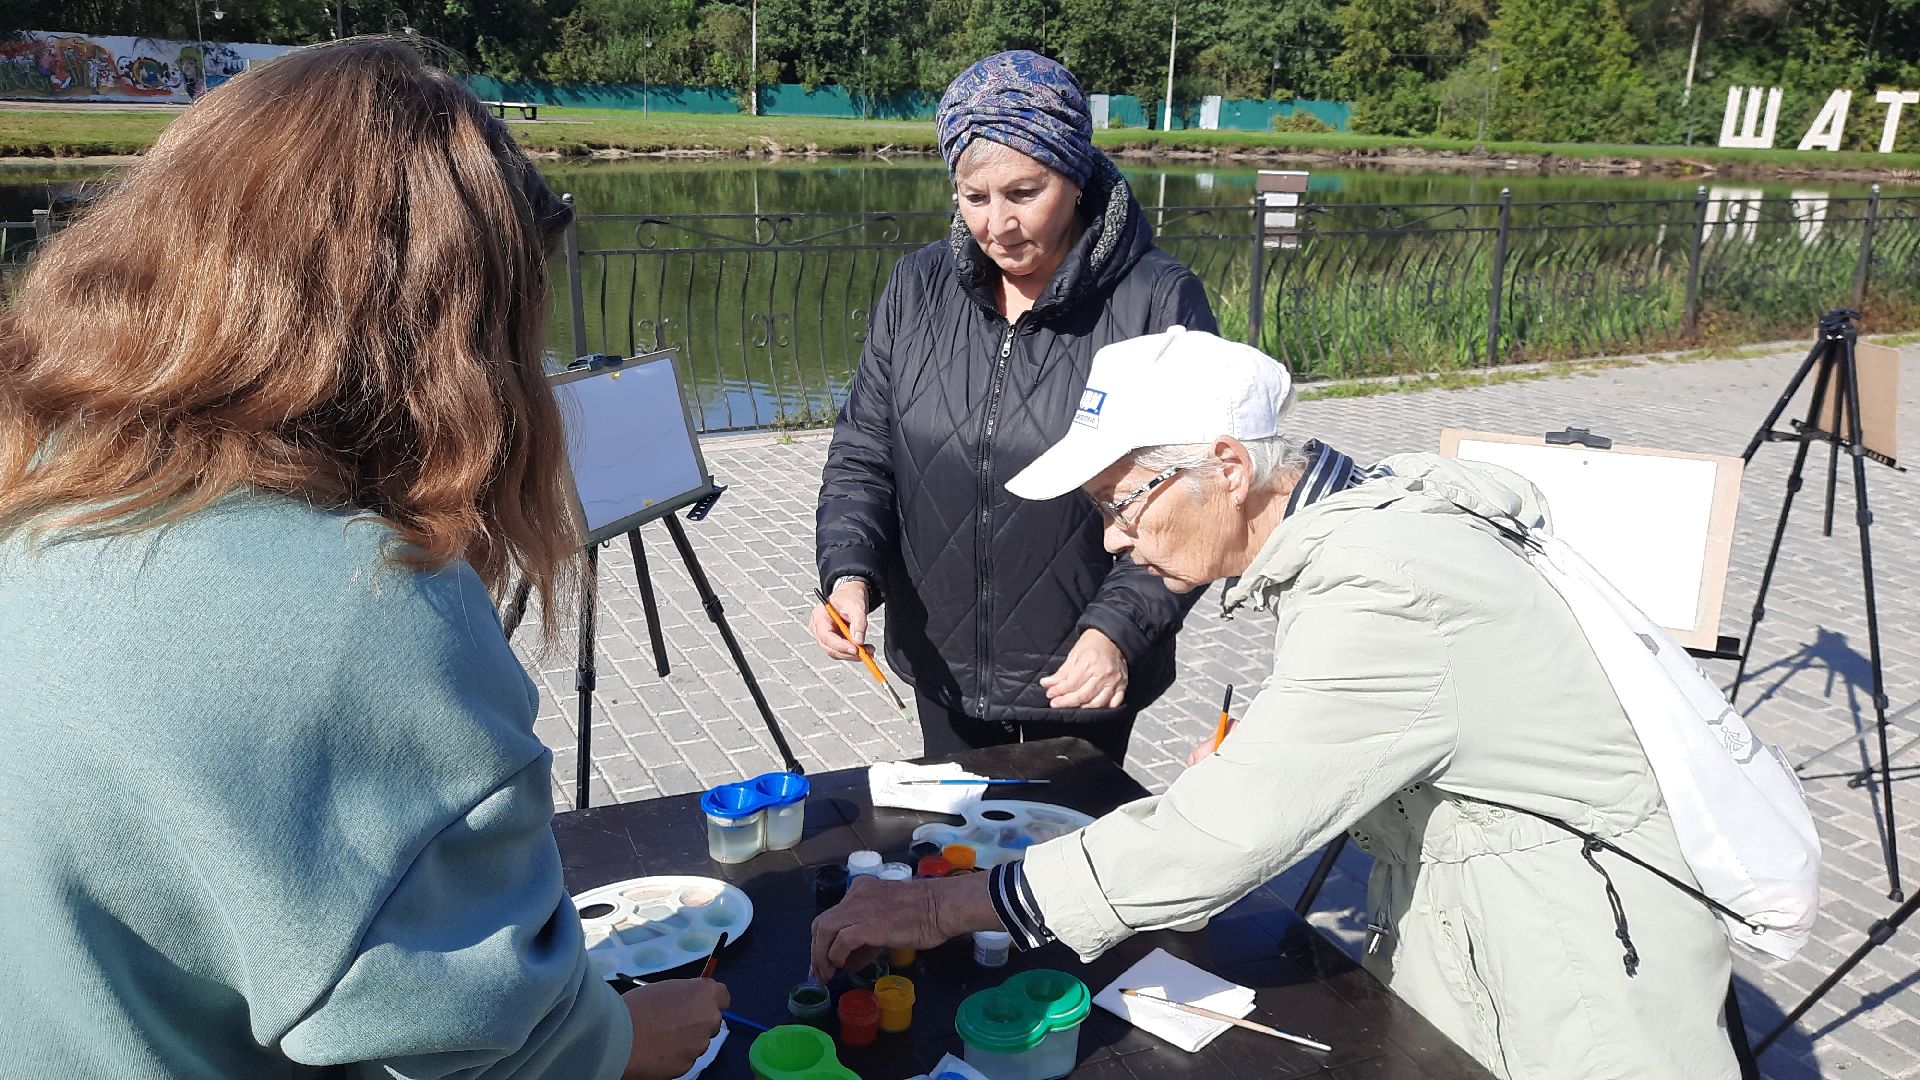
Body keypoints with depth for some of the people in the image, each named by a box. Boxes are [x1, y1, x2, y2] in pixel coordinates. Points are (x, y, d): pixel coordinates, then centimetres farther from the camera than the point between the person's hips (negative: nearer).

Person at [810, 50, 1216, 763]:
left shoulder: (1160, 303, -14)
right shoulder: (918, 289, -2)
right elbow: (861, 456, 1)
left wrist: (1118, 629, -27)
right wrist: (850, 573, -16)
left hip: (1082, 682, -3)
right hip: (941, 670, 4)